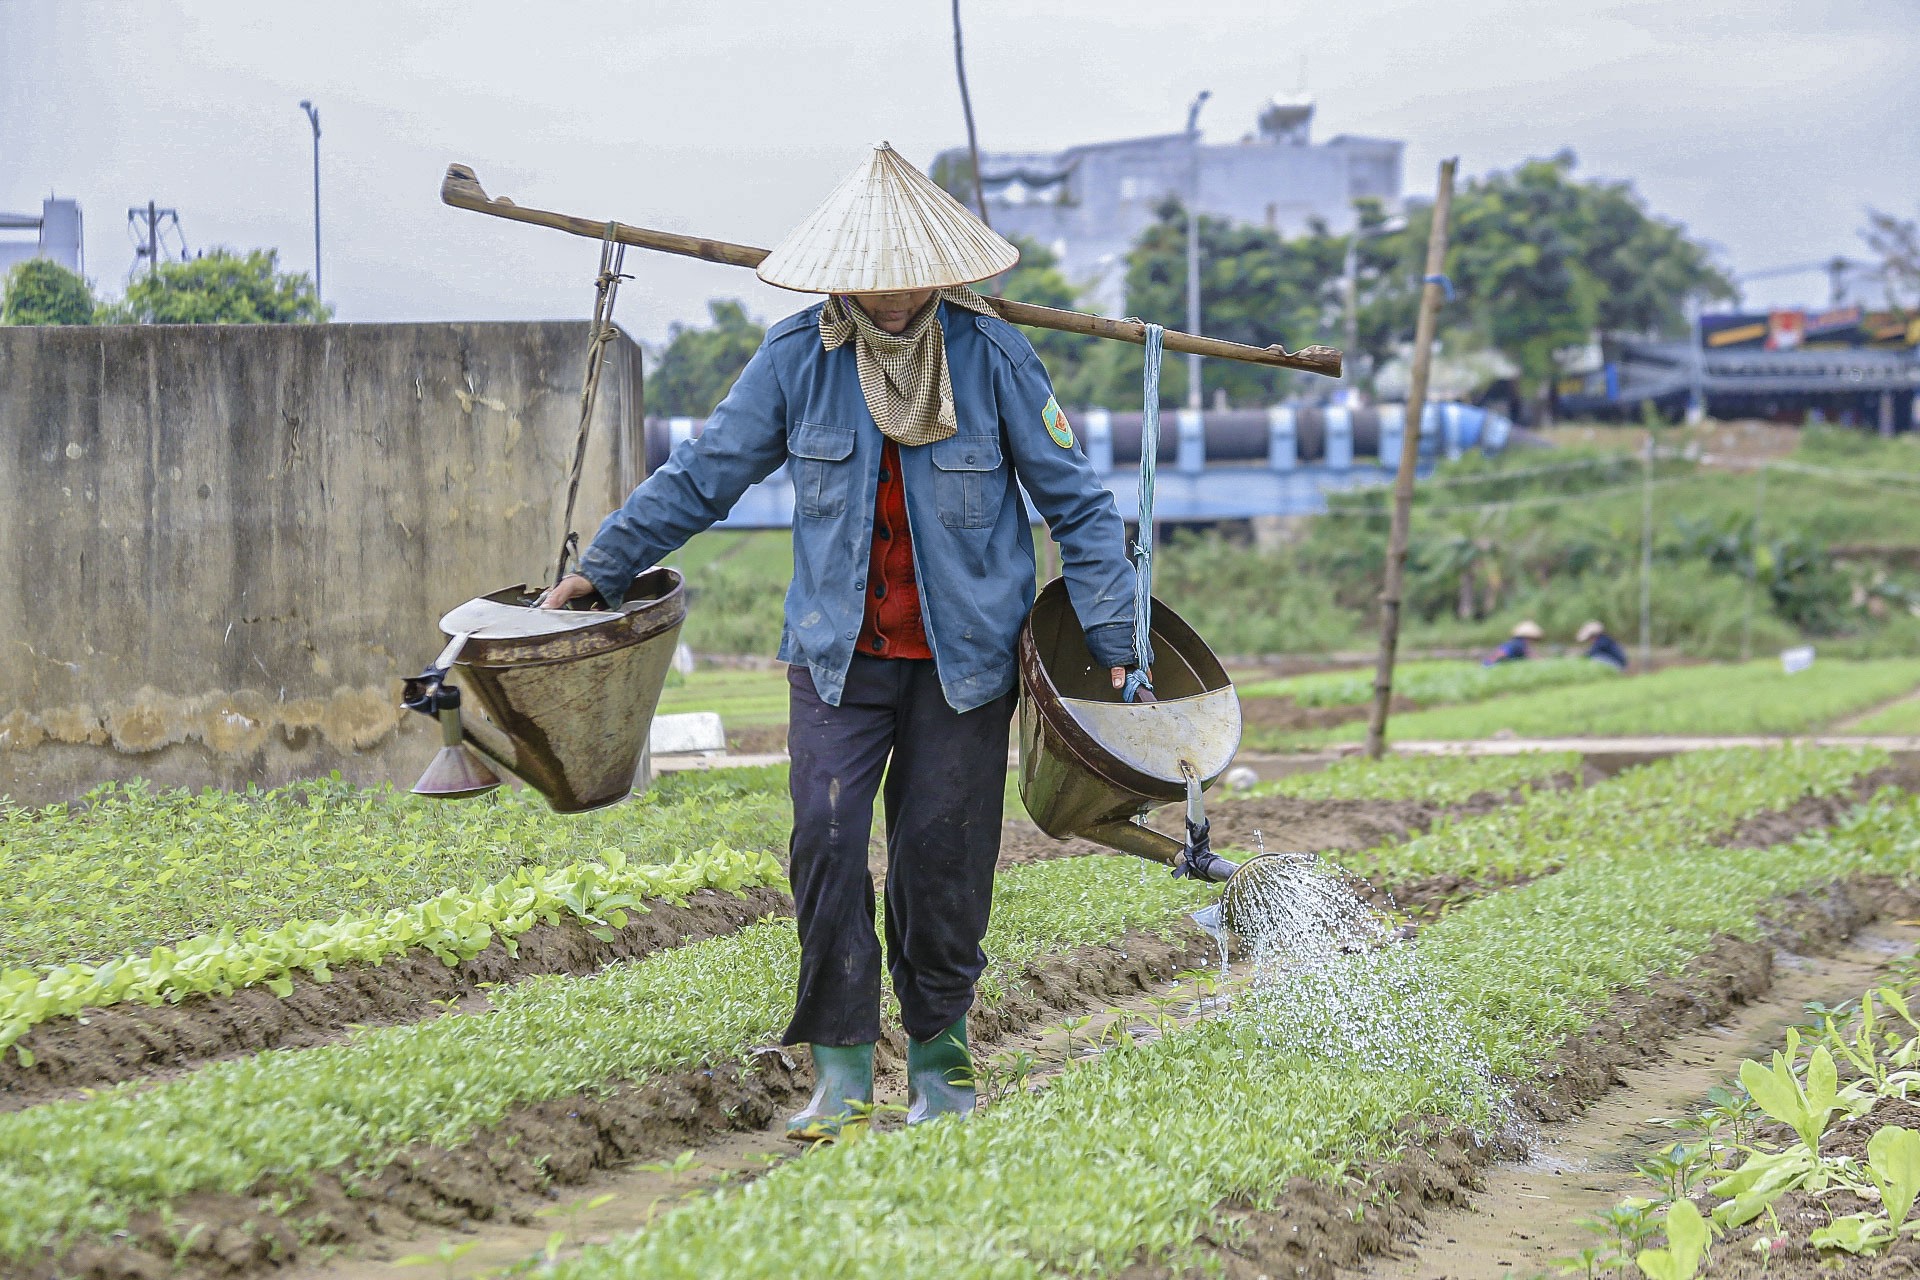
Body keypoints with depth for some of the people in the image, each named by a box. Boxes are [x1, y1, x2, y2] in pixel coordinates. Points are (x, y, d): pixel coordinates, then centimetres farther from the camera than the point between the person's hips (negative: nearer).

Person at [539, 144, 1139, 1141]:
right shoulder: (797, 356, -3)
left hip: (963, 656, -1)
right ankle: (840, 1062, -2)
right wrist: (601, 568, 8)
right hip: (839, 651, 1)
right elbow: (702, 473, 8)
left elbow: (1076, 501, -1)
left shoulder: (992, 356, -7)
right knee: (826, 840, -11)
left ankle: (937, 1057, 19)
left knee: (942, 855, 2)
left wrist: (1112, 639, -5)